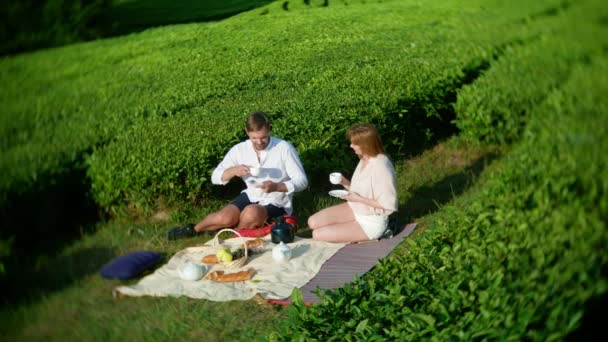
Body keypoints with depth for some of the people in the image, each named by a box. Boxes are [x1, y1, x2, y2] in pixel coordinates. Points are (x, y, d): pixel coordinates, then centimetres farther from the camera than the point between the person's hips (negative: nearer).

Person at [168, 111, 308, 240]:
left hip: (276, 203, -3)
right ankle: (194, 229, 11)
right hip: (251, 196, 3)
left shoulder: (284, 148, -19)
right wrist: (233, 171, -28)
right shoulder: (240, 149, -8)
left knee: (252, 213, -34)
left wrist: (276, 187, -34)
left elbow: (302, 181, -17)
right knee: (224, 218, -21)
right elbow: (215, 177, -6)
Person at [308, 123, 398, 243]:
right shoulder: (365, 159, 1)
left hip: (371, 222, -9)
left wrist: (358, 199, -22)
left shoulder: (381, 167, -27)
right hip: (356, 209, 9)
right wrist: (346, 183, -6)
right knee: (313, 222, 1)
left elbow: (388, 205, -25)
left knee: (318, 235, -13)